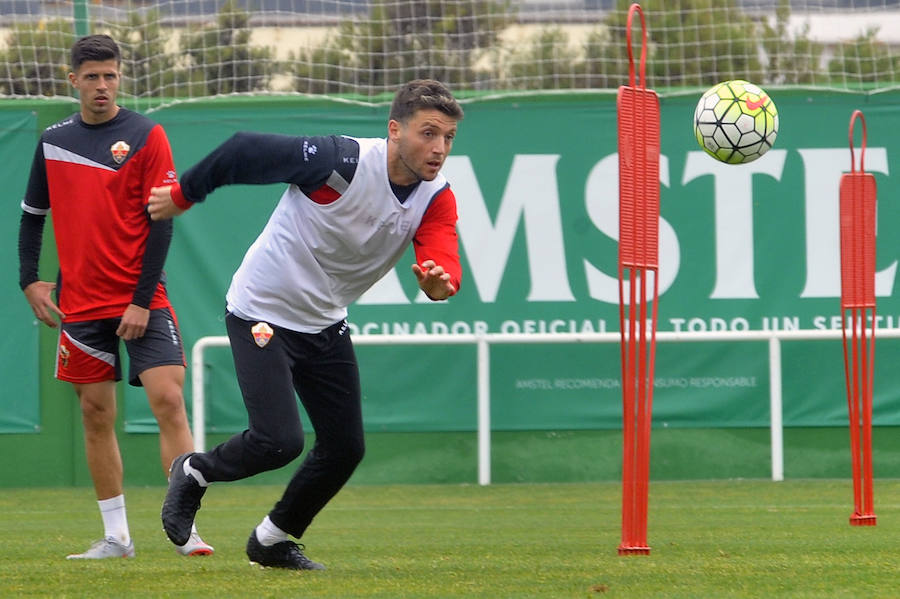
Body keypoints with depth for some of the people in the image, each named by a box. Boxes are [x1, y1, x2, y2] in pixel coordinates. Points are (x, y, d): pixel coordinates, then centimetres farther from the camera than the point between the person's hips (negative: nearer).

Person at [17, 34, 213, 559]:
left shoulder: (146, 136, -3)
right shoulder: (53, 141, 8)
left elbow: (161, 222, -6)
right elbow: (33, 214, 18)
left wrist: (142, 300, -11)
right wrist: (30, 280, 5)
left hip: (141, 301, -3)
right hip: (80, 304, 3)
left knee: (168, 400, -13)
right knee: (97, 415, 5)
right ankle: (116, 537, 12)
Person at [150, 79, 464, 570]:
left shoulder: (436, 198, -10)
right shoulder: (343, 161, -27)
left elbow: (444, 264, -26)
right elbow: (244, 151, -17)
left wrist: (439, 282, -50)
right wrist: (182, 196, -6)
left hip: (325, 325, 6)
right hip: (262, 315, -6)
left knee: (345, 447, 4)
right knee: (279, 441, -17)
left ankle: (273, 539, 27)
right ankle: (193, 473, 13)